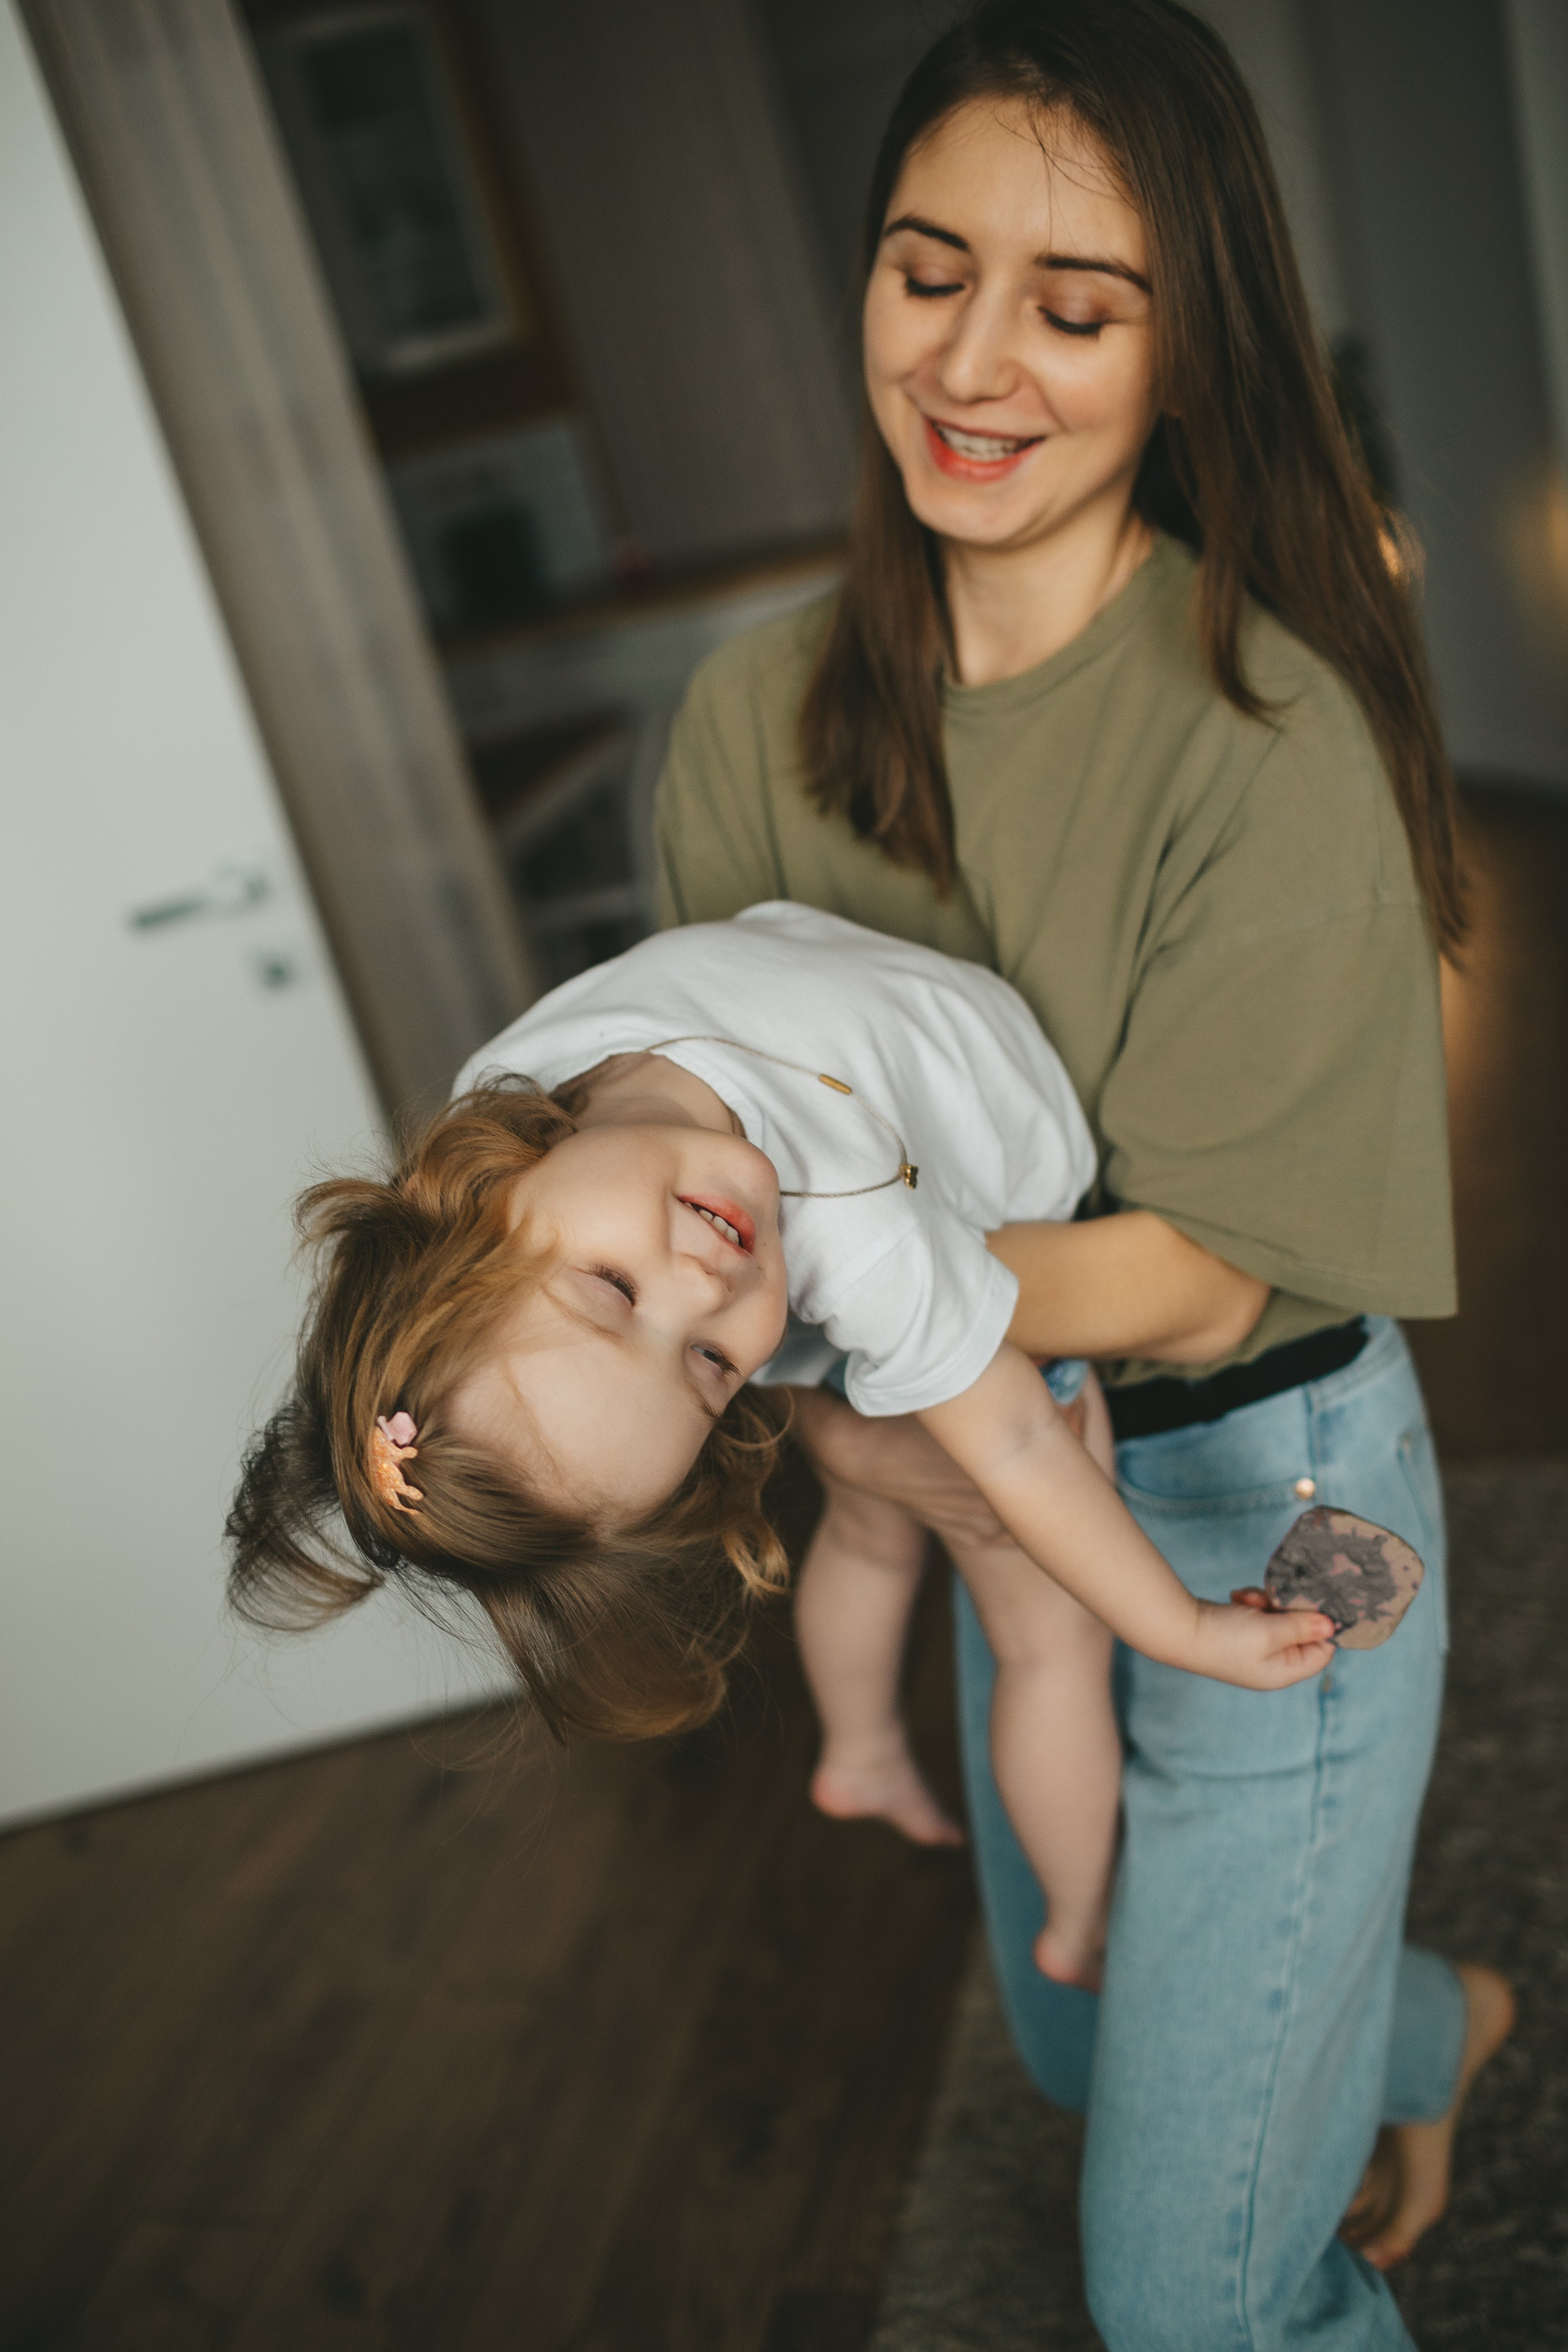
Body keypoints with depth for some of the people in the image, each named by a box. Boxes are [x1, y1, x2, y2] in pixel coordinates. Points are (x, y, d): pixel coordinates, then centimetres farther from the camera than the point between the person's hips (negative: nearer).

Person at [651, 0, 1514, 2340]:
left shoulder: (1269, 737, -25)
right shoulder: (768, 703, -8)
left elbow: (1200, 1270, -24)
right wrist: (829, 1408, -23)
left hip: (1266, 1515, -6)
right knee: (1083, 2038, 31)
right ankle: (1422, 2029, 61)